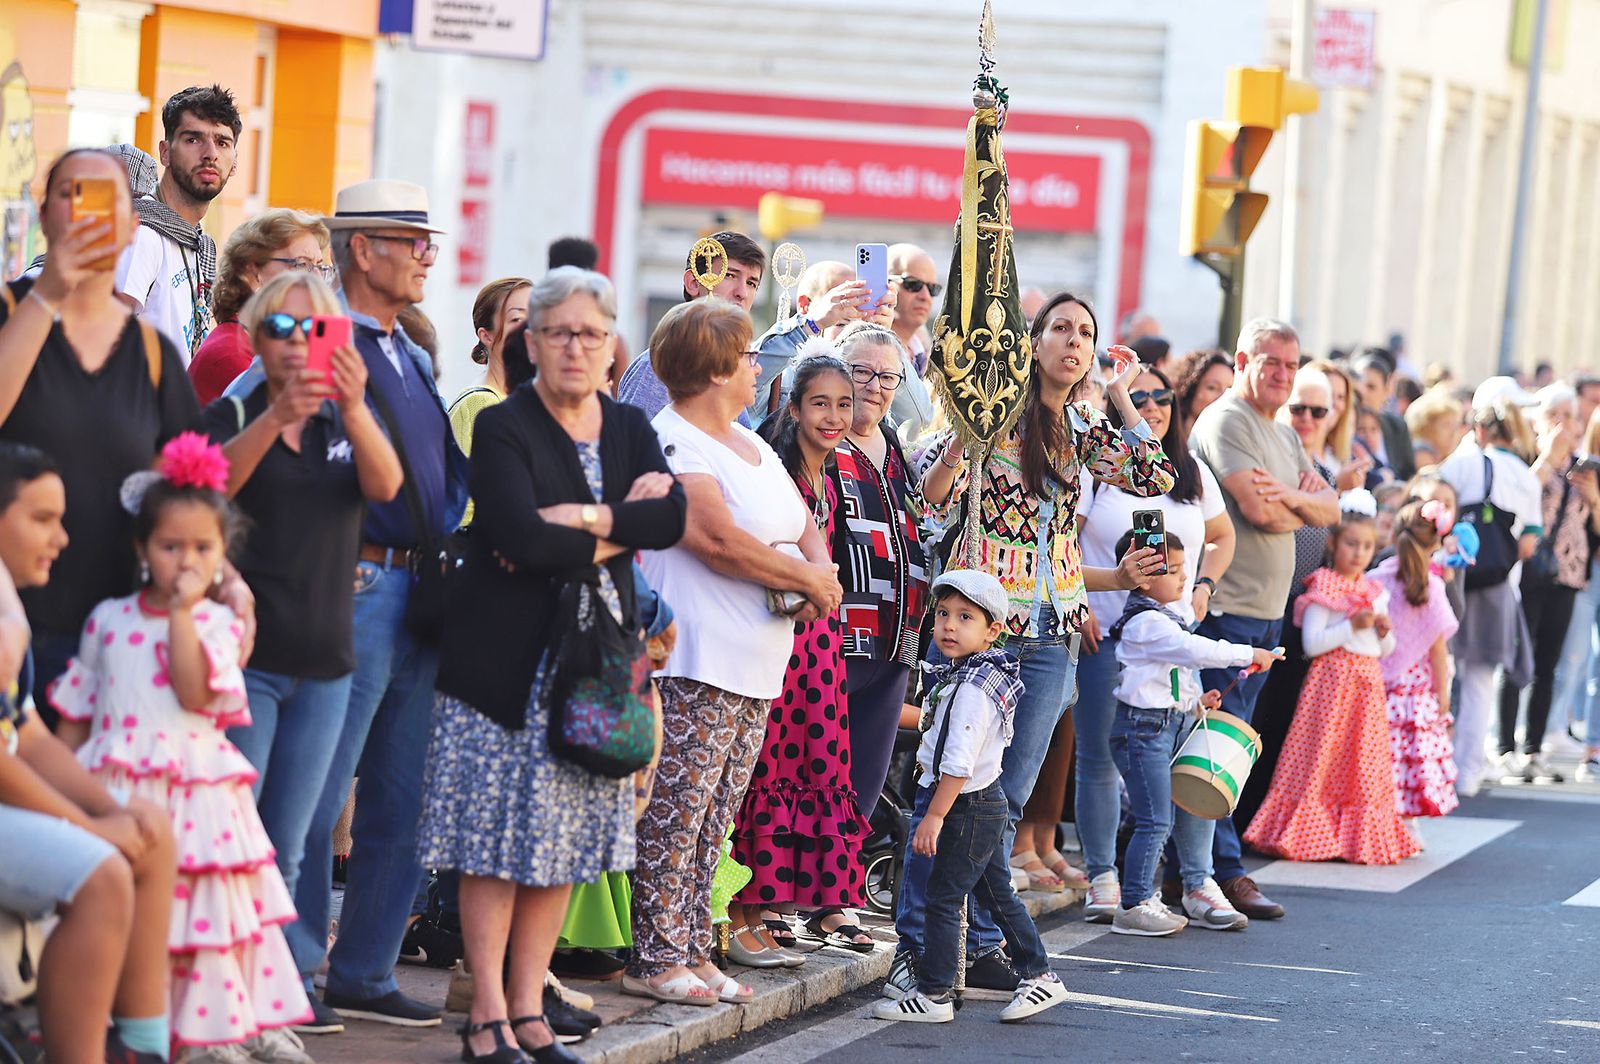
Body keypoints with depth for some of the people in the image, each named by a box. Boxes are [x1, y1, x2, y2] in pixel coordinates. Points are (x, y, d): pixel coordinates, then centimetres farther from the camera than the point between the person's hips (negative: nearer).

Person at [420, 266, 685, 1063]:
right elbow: (523, 538, -19)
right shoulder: (503, 428, -5)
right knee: (498, 837, -4)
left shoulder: (629, 430, 13)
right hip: (509, 660, -6)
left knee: (565, 842, 6)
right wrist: (617, 532, -9)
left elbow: (671, 519, -4)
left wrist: (582, 519, -15)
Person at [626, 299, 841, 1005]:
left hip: (757, 669, 9)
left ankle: (691, 952, 13)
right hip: (697, 662, -9)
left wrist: (820, 574, -2)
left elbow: (803, 523, 22)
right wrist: (807, 579, -11)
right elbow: (718, 538, -20)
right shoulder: (670, 440, -10)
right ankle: (655, 959, -6)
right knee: (676, 814, -8)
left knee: (712, 821, 10)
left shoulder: (749, 443, 20)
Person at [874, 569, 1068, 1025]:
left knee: (942, 898, -4)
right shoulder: (962, 675, 10)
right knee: (998, 895, 16)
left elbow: (958, 763, -25)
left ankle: (933, 995, 1)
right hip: (986, 804, 10)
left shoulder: (973, 688, -22)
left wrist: (934, 817, -24)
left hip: (968, 808, -10)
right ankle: (1039, 976, 22)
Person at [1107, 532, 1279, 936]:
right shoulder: (1146, 623, -18)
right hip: (1142, 728, -10)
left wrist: (1194, 700, 13)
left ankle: (1199, 890, 27)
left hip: (1170, 723, 10)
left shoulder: (1165, 616, 16)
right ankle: (1134, 906, 0)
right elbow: (1195, 650, -26)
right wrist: (1249, 654, -20)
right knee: (1156, 821, -7)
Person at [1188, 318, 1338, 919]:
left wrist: (1292, 497, -8)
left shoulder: (1284, 436, 21)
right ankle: (1225, 873, -10)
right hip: (1226, 607, -9)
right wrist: (1308, 504, 2)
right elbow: (1257, 509, -18)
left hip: (1267, 613, 9)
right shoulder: (1226, 421, -9)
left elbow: (1330, 509, 13)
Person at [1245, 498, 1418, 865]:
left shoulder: (1374, 593, 14)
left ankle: (1363, 837, 10)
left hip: (1368, 683, 6)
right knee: (1326, 760, -6)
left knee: (1365, 764, 5)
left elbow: (1385, 650, 20)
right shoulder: (1322, 592, -7)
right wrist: (1351, 626, -19)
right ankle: (1313, 833, -1)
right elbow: (1312, 643, -15)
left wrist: (1384, 631, -2)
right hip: (1333, 680, -6)